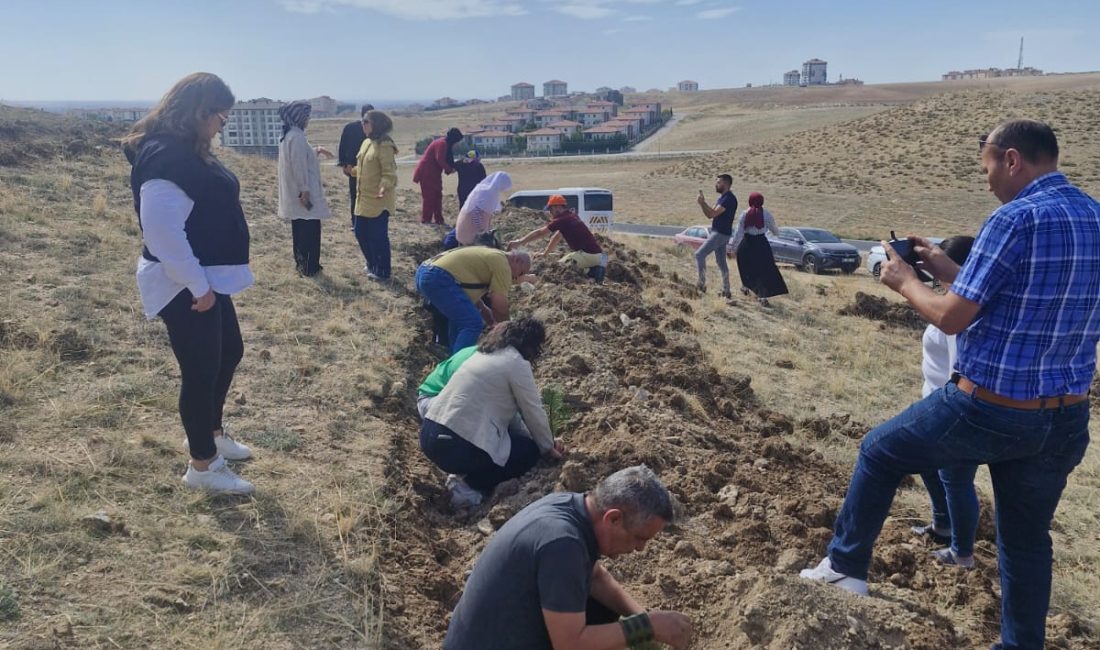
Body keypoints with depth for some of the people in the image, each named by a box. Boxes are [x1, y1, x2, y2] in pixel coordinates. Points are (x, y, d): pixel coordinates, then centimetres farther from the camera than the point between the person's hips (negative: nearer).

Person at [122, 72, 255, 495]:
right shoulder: (165, 157, -22)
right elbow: (163, 230, -28)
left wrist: (207, 281, 16)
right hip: (185, 287, -10)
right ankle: (203, 465, 17)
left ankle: (211, 432, 41)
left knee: (229, 353, 21)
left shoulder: (188, 151, 11)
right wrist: (198, 286, -22)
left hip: (207, 279, 10)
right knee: (201, 370, 1)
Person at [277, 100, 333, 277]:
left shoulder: (288, 135, 11)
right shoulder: (297, 137, -20)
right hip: (302, 193, -10)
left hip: (294, 192, 10)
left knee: (299, 229, 17)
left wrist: (316, 152, 24)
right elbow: (299, 165, -25)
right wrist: (305, 190, -23)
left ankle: (300, 262, 26)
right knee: (311, 230, 0)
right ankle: (310, 267, 7)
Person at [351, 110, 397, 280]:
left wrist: (384, 187, -35)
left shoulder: (385, 146, -16)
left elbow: (389, 173, -21)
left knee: (378, 236, -1)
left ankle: (382, 272, 12)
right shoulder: (366, 143, 11)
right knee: (361, 233, 15)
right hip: (364, 198, 9)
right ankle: (372, 264, 33)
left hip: (379, 200, -9)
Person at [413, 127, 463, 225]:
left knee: (437, 196, 8)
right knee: (429, 196, -6)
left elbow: (446, 160, 17)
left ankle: (438, 219, 9)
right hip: (427, 173, -10)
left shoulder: (444, 144, 15)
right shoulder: (442, 144, -17)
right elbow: (440, 160, -25)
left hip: (433, 173, 10)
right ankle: (426, 219, -1)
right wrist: (450, 169, -15)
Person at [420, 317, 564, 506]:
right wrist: (548, 447, 17)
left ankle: (465, 474, 10)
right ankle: (468, 485, -2)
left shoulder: (487, 353, 18)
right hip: (455, 446, -9)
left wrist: (546, 440, 24)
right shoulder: (517, 363, -9)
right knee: (530, 450, 10)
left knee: (516, 433, 25)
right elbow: (534, 413, -2)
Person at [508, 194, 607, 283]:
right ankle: (595, 269, 5)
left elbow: (539, 233, -8)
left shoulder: (563, 219, -11)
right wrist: (545, 253, 29)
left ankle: (591, 272, -9)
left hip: (588, 254, -9)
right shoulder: (570, 216, 17)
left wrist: (518, 242, -3)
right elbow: (557, 237, 26)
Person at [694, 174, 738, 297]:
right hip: (718, 233, 10)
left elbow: (713, 213, -23)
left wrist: (702, 203, -15)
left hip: (721, 234, -10)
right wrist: (702, 203, 3)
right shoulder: (722, 198, 15)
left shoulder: (729, 199, -16)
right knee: (721, 262, 12)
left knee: (699, 254, -12)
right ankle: (726, 291, 16)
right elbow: (710, 214, 16)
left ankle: (702, 284, -9)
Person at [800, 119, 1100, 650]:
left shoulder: (1015, 219, -17)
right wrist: (951, 272, 15)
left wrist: (905, 282, 1)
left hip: (989, 410, -7)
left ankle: (847, 566, 26)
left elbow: (951, 318, -17)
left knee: (880, 451, 16)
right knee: (1027, 540, 20)